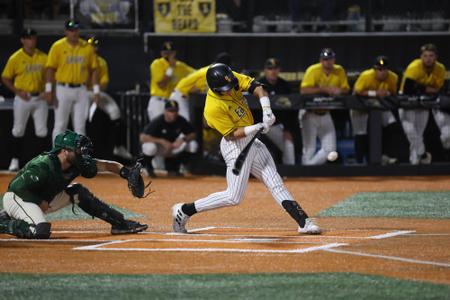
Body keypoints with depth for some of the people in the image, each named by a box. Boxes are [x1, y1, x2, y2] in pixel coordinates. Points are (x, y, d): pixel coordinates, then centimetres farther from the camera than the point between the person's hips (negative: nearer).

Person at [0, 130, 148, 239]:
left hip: (44, 199, 9)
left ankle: (119, 223, 3)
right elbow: (17, 187, -30)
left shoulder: (76, 163, -8)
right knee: (41, 231, -34)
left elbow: (106, 165, -8)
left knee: (78, 192, 0)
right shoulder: (43, 166, -31)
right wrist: (40, 203, -24)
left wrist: (123, 171, -26)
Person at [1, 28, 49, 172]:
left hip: (40, 99, 3)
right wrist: (18, 92, -12)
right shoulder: (15, 58, -5)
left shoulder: (43, 57, 4)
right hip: (23, 99, -3)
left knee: (42, 131, 3)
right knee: (18, 130, 2)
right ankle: (15, 160, 10)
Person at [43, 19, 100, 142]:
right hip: (63, 90, -2)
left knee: (80, 126, 5)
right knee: (60, 125, -1)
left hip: (81, 90, 2)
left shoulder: (87, 47, 5)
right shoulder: (57, 46, -2)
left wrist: (96, 91, 3)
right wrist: (48, 89, -12)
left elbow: (93, 70, 8)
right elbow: (50, 69, -4)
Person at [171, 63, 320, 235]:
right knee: (233, 197, -7)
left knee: (275, 183, 7)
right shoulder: (213, 109, -27)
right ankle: (184, 211, 3)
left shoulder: (232, 80, -8)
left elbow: (256, 87, -9)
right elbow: (232, 134, -23)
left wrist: (266, 110, -23)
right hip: (236, 146, -8)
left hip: (251, 140, 8)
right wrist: (258, 128, -32)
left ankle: (303, 221, 8)